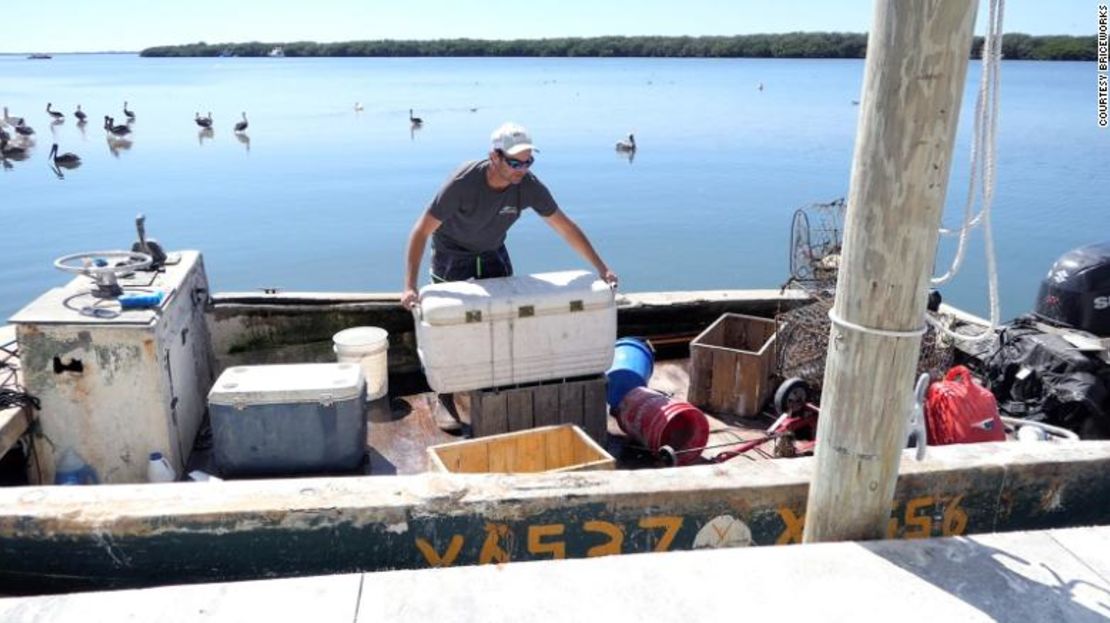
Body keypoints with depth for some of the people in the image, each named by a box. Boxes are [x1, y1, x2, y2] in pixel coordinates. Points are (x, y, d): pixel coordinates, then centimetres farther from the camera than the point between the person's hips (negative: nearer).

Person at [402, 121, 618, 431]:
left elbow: (566, 227, -12)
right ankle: (445, 403, 10)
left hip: (494, 253, 4)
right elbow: (421, 232, -32)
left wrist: (601, 267, -15)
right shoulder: (463, 182, -34)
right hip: (452, 255, -4)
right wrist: (410, 287, -40)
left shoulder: (529, 185, -22)